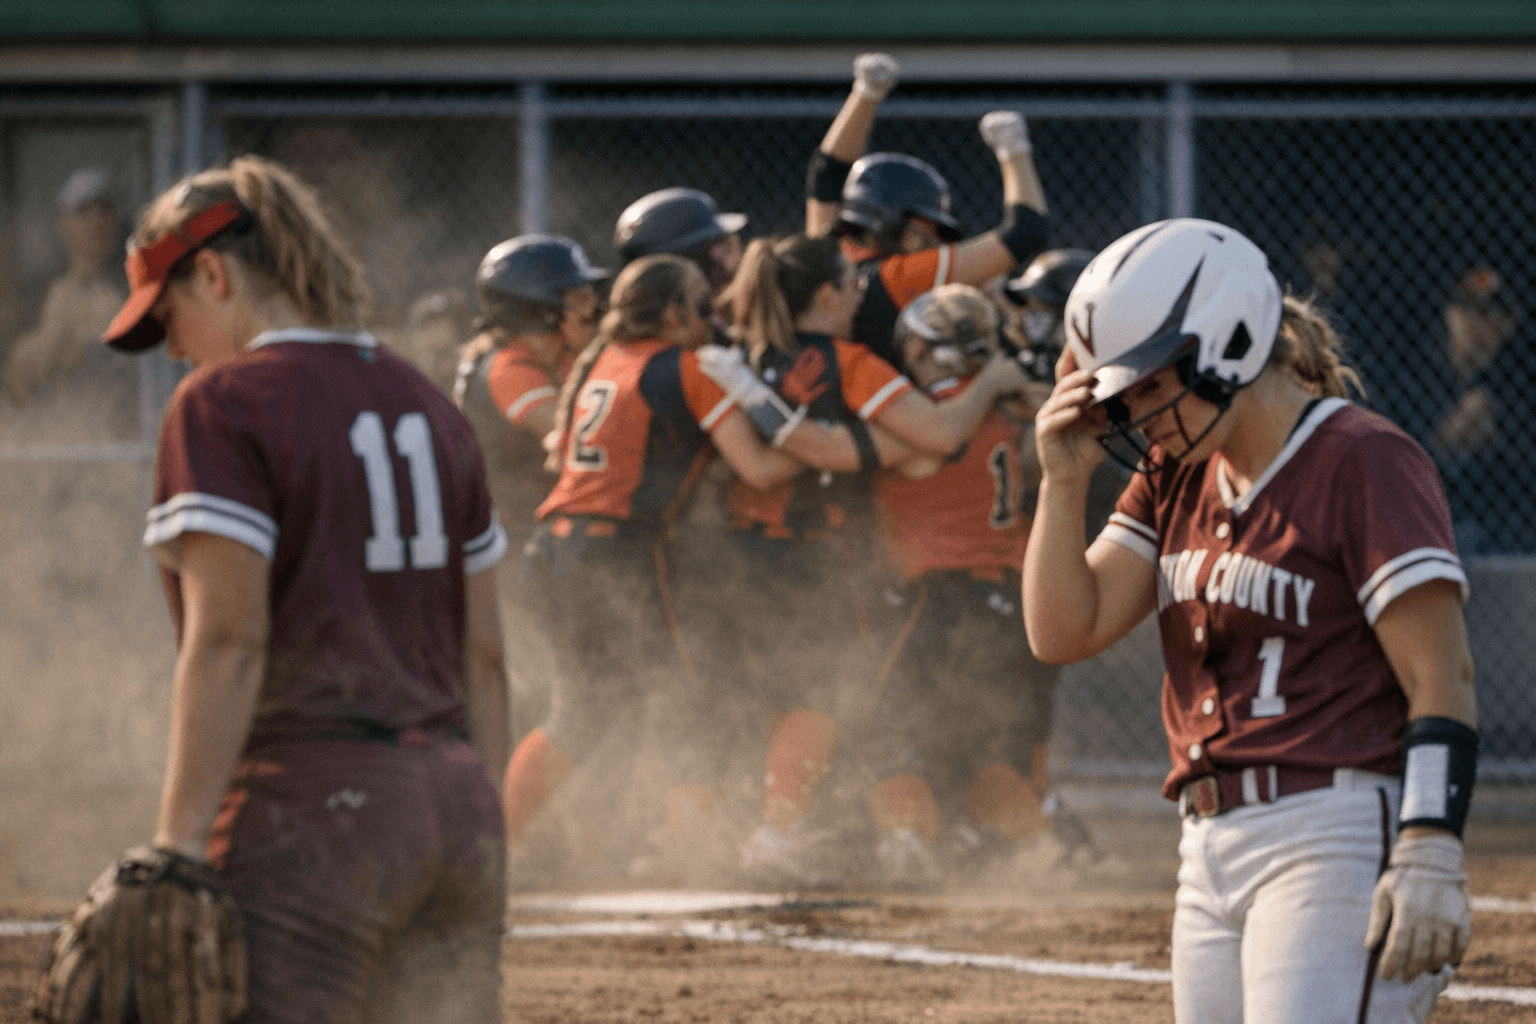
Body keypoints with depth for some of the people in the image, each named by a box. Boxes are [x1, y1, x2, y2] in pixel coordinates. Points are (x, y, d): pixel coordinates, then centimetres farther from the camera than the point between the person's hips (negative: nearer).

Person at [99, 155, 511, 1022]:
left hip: (309, 813, -7)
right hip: (456, 812, 7)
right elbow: (484, 659, 16)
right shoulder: (428, 406, 15)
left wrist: (178, 846, -16)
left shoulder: (226, 405, -7)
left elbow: (229, 643, -16)